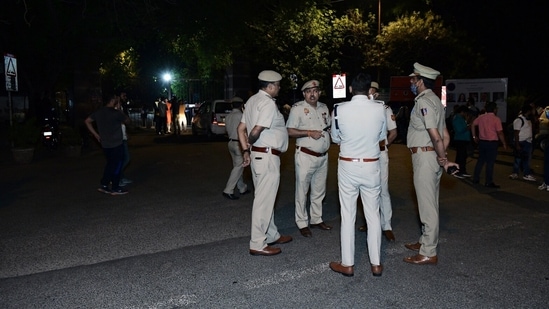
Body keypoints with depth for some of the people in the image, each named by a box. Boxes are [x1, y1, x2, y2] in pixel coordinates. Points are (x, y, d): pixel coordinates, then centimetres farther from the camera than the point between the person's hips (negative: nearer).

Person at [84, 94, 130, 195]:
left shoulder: (98, 112, 4)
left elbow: (87, 121, 12)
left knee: (110, 164, 20)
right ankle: (115, 188, 10)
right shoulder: (116, 113, -17)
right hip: (117, 144, -7)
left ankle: (104, 185, 20)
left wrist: (95, 134, 13)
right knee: (117, 165, 4)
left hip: (105, 144, 7)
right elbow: (127, 121, -4)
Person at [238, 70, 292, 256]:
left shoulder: (252, 100, 12)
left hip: (257, 155, 10)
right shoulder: (268, 103, -16)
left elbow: (241, 128, 11)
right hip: (267, 156, -10)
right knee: (264, 200, -3)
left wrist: (246, 150, 8)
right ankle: (257, 245, 5)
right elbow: (256, 131, -24)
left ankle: (271, 235, 32)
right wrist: (250, 144, -4)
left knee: (266, 198, 18)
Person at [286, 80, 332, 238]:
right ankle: (302, 223, 12)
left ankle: (316, 219, 29)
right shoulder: (297, 108, -7)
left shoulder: (324, 108, 12)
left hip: (323, 156, 6)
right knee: (302, 191, 1)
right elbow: (290, 131, -11)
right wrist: (309, 133, -20)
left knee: (319, 190, 15)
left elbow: (330, 126, 23)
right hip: (305, 155, -6)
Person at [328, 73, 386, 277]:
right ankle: (376, 264, 22)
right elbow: (382, 136, 7)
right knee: (373, 215, 13)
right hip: (371, 166, 2)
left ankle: (347, 264, 17)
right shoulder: (379, 109, -8)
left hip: (348, 166, -1)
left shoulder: (339, 110, -11)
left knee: (348, 216, 8)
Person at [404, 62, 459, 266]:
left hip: (424, 156, -10)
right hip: (432, 156, 10)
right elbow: (445, 136, 16)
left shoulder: (423, 101, -15)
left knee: (427, 205, -4)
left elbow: (435, 135, -23)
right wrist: (442, 157, 11)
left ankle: (428, 253, 5)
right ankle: (426, 242, 31)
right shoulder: (434, 100, 17)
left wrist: (444, 159, -14)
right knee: (430, 203, 18)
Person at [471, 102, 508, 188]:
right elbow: (500, 133, -13)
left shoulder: (480, 117, 4)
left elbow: (473, 125, 12)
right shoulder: (496, 119, -11)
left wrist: (474, 136, 20)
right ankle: (489, 182, 3)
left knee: (480, 161, 15)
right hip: (492, 143, -5)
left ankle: (475, 179, 19)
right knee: (490, 163, -1)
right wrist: (504, 144, -5)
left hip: (482, 141, 5)